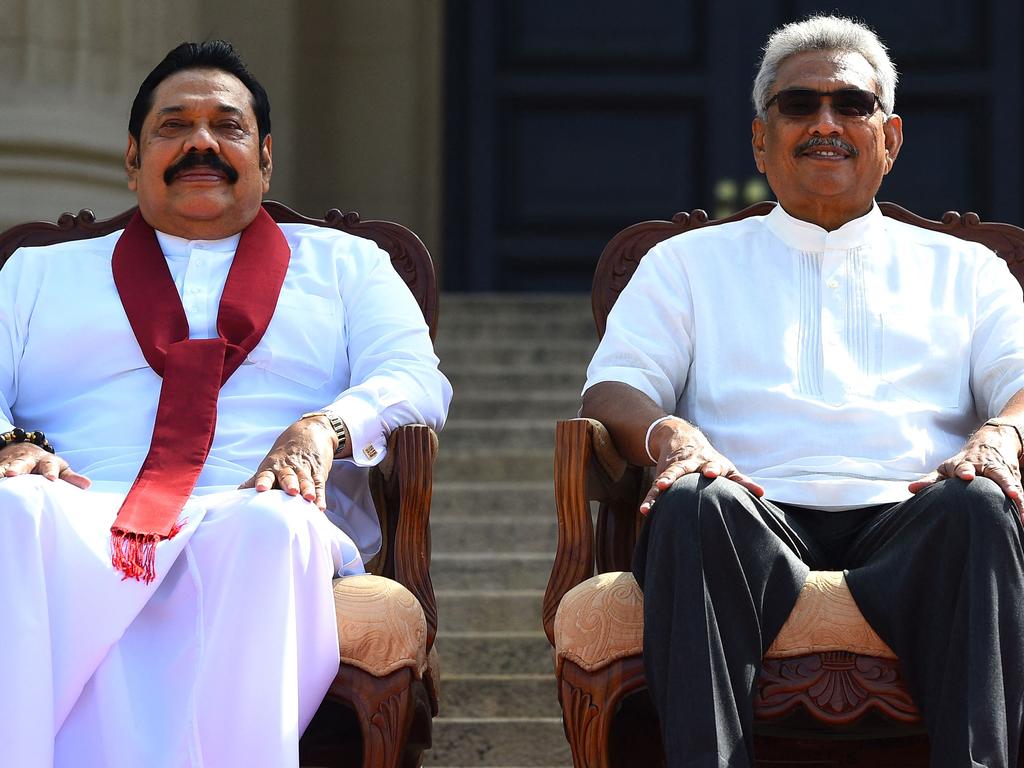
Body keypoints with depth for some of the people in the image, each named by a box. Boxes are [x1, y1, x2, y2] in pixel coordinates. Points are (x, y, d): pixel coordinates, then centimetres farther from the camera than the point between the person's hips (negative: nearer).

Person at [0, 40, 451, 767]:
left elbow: (415, 381, 12)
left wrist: (324, 429, -11)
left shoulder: (344, 264, 29)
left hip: (255, 531, 0)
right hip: (78, 531, 1)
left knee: (269, 524, -39)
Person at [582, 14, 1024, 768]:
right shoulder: (688, 262, 27)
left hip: (906, 523, 0)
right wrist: (669, 437, -12)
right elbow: (614, 387, 14)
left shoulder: (963, 269, 28)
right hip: (759, 523, 0)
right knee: (696, 504, -36)